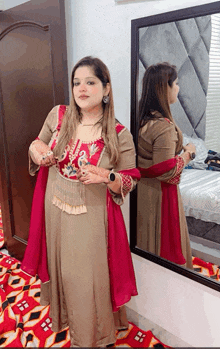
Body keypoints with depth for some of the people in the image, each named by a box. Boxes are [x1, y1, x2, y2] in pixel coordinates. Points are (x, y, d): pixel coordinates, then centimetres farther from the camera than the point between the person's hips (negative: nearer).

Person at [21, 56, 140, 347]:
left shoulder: (120, 135, -13)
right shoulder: (58, 116, -3)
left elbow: (130, 181, -7)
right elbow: (39, 146, 12)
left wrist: (108, 177, -27)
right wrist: (36, 147, -11)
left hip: (91, 217, -3)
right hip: (55, 212, 4)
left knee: (89, 277, 11)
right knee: (61, 268, 22)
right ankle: (64, 316, 55)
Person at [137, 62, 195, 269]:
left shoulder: (143, 118, 1)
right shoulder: (164, 126, -26)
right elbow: (166, 171, -26)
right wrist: (188, 153, -11)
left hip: (142, 188, 9)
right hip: (159, 192, -8)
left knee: (144, 237, 24)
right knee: (164, 240, 11)